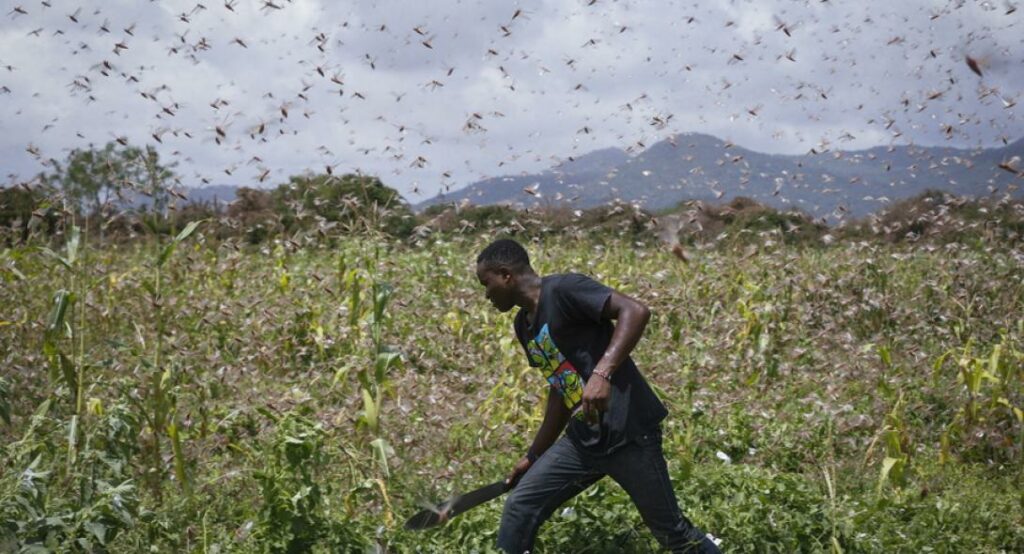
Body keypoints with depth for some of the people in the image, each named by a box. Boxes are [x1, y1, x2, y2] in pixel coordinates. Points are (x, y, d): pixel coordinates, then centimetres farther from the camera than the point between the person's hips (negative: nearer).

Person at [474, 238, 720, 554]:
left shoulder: (562, 289, -13)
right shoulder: (523, 325, 13)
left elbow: (636, 311, -25)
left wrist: (602, 373, -34)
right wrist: (533, 456, 23)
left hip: (628, 434, -8)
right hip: (582, 440, 8)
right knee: (519, 508, 1)